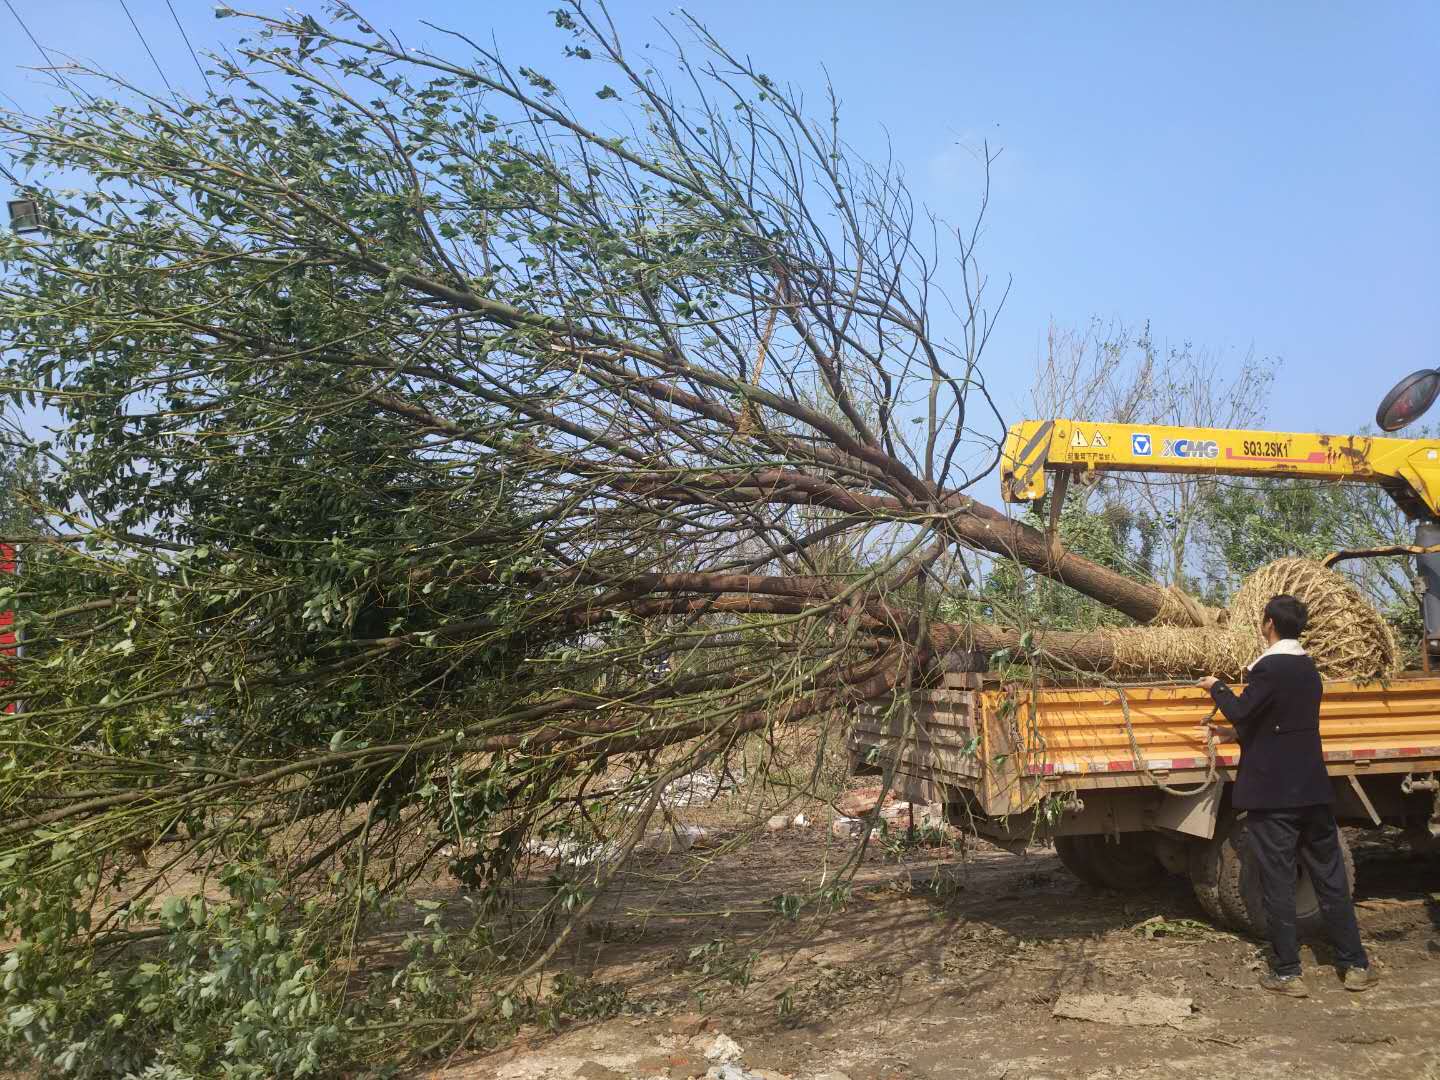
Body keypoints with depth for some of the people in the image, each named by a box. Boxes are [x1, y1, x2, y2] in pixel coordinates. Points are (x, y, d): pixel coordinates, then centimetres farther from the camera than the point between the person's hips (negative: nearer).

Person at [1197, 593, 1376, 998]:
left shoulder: (1270, 668, -16)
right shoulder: (1308, 668, 11)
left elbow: (1240, 711, -17)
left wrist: (1216, 687, 0)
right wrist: (1235, 733, 20)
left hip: (1272, 794, -7)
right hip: (1313, 790, 7)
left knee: (1277, 883, 1)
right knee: (1330, 878, 14)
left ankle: (1287, 972, 8)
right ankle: (1355, 965, 21)